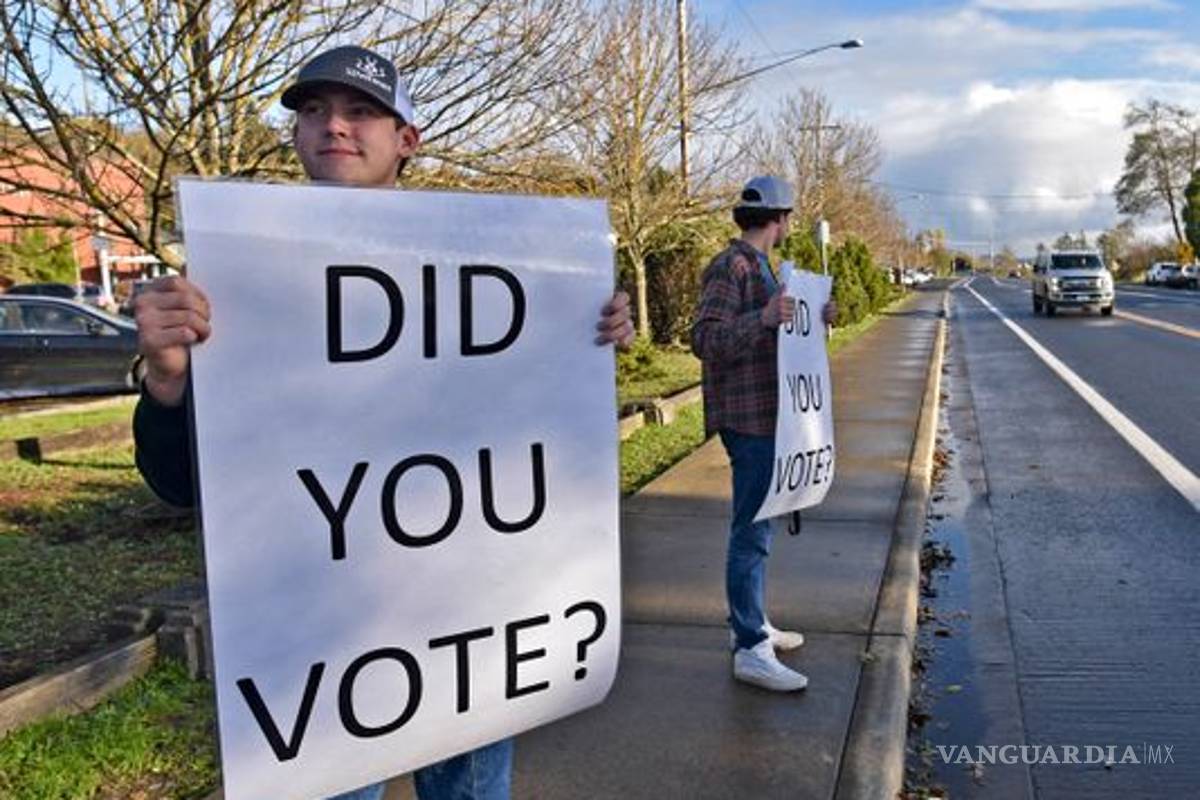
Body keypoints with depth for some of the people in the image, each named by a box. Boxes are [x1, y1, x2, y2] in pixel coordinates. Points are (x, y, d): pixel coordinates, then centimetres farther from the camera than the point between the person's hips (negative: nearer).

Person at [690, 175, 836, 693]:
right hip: (749, 418, -11)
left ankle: (750, 623, 29)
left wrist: (814, 321, 20)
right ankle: (750, 650, -2)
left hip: (765, 416, 11)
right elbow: (705, 339, -24)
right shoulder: (731, 267, -14)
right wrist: (765, 318, -34)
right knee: (752, 530, -8)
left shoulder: (758, 267, 17)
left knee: (756, 524, 17)